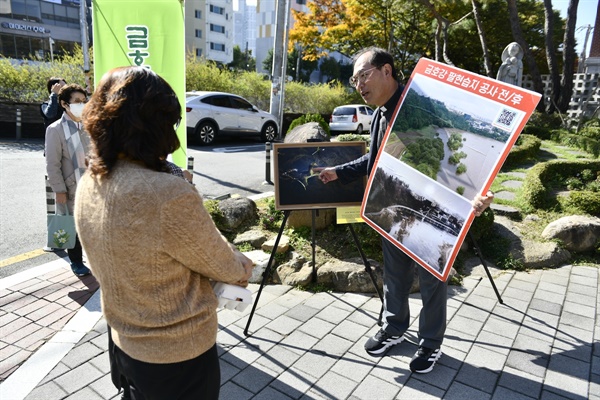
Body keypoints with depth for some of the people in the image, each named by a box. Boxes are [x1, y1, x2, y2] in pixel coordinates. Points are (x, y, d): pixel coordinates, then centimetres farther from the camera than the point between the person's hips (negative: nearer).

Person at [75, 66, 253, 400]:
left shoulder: (88, 185, -8)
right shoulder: (170, 195, -34)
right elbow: (224, 266, -18)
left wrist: (228, 263, 5)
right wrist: (243, 266, 5)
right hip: (179, 356, -6)